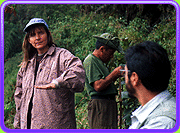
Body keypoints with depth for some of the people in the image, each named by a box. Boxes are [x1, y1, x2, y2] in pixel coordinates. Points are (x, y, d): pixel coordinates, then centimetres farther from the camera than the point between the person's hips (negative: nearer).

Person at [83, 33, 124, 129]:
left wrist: (116, 76, 10)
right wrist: (114, 73, -10)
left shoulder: (100, 61, 22)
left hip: (108, 104, 10)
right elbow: (98, 86, -19)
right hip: (100, 105, -10)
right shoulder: (90, 61, -9)